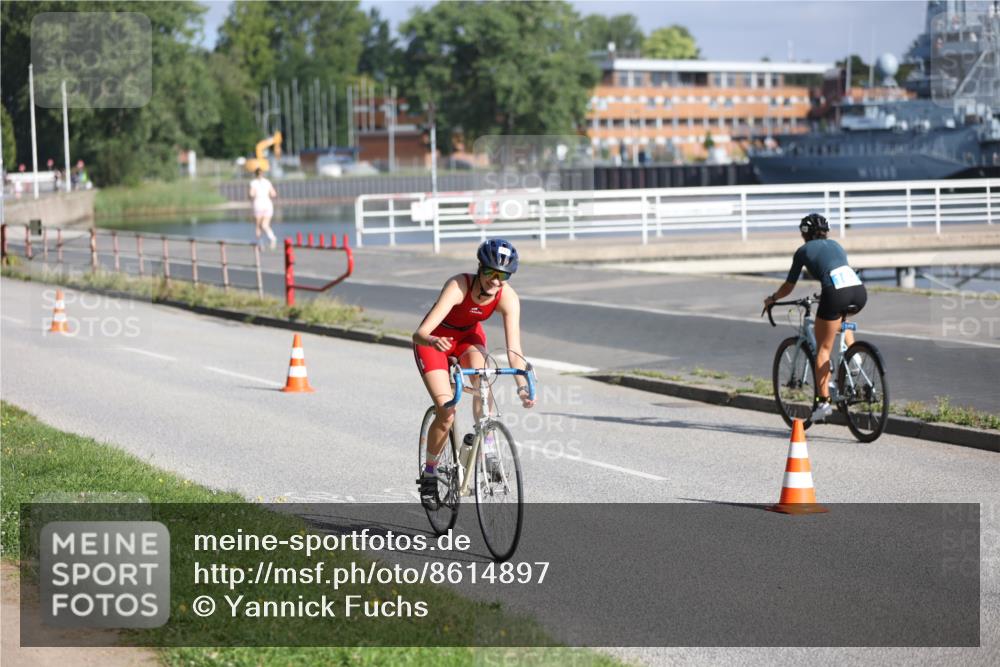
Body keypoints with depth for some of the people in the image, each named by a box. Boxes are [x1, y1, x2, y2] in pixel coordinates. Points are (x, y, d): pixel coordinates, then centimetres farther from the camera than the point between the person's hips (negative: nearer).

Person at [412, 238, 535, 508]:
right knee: (446, 414, -16)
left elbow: (513, 348, -30)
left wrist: (522, 385, -45)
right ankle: (429, 474, 6)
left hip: (469, 336, 3)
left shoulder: (508, 298, -26)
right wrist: (432, 341, -64)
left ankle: (486, 448, -20)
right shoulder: (458, 286, -36)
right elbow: (419, 334, -42)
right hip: (435, 340, -3)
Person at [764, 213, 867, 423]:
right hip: (859, 291, 5)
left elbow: (789, 286, 23)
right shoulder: (835, 245, 30)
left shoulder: (803, 250, 17)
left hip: (836, 294, -5)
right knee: (841, 318, 40)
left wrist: (772, 299, 42)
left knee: (823, 348, 9)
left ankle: (823, 401, 3)